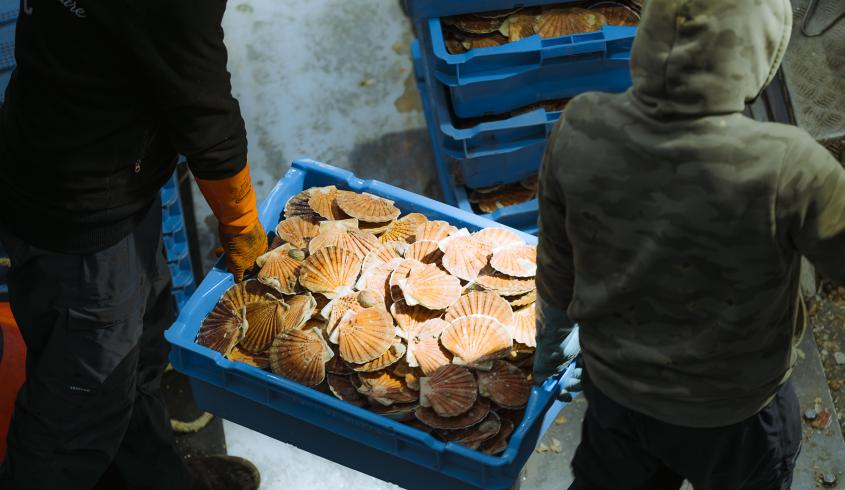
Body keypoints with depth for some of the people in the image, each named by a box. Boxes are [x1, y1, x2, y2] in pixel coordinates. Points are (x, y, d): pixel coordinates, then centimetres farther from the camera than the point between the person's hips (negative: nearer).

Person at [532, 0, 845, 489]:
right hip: (731, 408, -3)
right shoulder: (783, 169, -38)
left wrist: (551, 339, 13)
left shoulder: (580, 132, -25)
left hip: (617, 383, 3)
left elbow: (557, 265, -7)